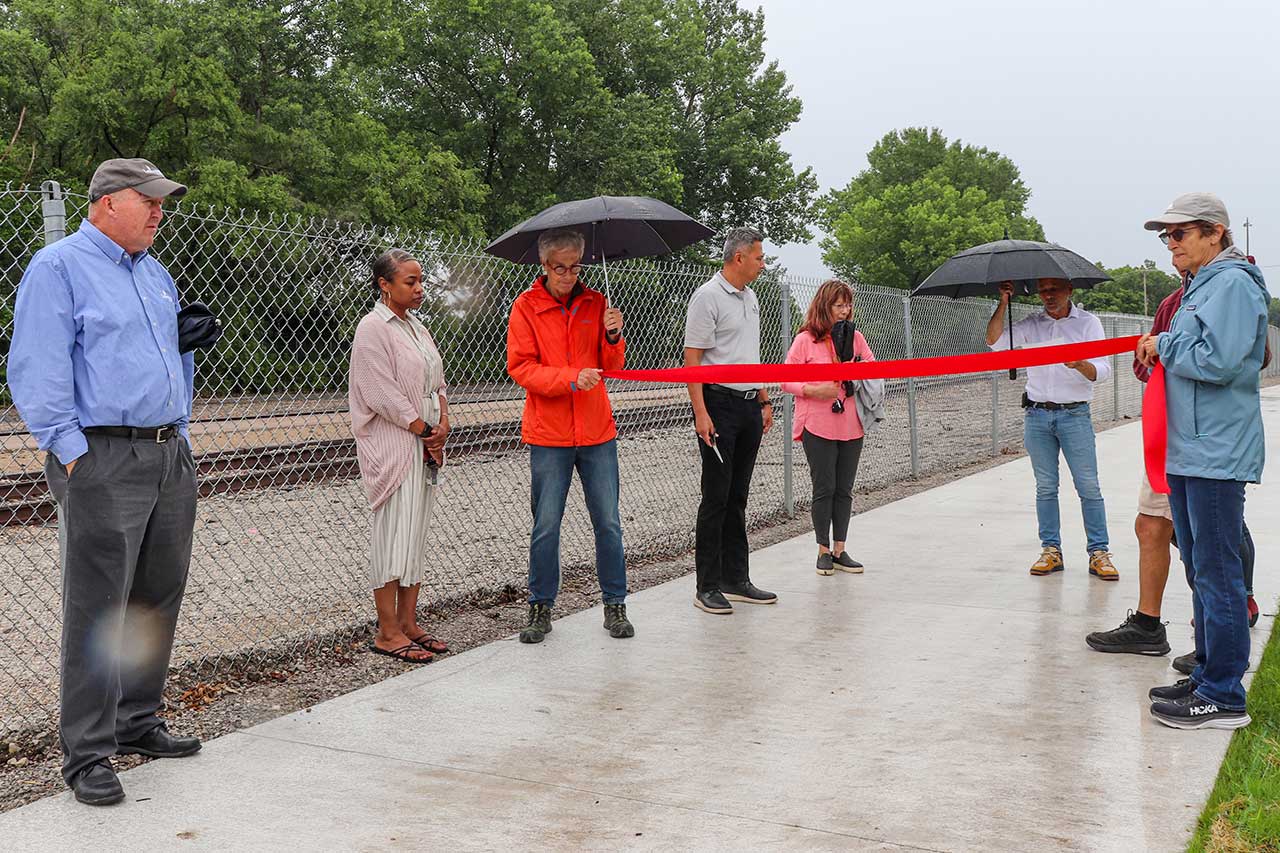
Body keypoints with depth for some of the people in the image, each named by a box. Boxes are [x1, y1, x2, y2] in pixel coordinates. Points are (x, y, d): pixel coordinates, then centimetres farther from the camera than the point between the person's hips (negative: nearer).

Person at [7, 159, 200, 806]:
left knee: (157, 600, 12)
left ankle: (137, 723, 25)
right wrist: (71, 452, -15)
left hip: (169, 458, 8)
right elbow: (37, 371, -12)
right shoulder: (58, 267, -5)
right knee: (97, 609, -6)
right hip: (103, 461, -8)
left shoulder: (155, 274, 19)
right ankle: (87, 753, 1)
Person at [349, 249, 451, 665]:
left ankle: (408, 623, 18)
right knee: (393, 536, -6)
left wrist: (442, 425, 1)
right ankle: (387, 632, 1)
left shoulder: (416, 327, 16)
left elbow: (436, 382, 17)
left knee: (416, 536, 11)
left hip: (425, 446, 8)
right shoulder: (374, 328, -10)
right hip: (391, 446, -8)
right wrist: (425, 430, -12)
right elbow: (383, 395, -16)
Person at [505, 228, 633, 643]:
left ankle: (615, 605, 17)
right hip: (548, 434, -2)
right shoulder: (526, 306, -1)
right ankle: (541, 608, 15)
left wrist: (613, 336, -12)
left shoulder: (595, 302, 8)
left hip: (596, 431, 2)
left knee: (608, 522, 5)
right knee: (546, 526, 2)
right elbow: (520, 367, -8)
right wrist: (571, 378, -19)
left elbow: (612, 366, 9)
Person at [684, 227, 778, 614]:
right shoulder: (707, 297, -10)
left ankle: (736, 580, 19)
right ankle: (708, 587, 2)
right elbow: (692, 359, -14)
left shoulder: (750, 298, 16)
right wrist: (701, 412, -21)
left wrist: (764, 400, 20)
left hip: (749, 405, 8)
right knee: (716, 499, -5)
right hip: (719, 404, -8)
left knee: (737, 498, 12)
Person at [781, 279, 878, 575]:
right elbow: (786, 380, -4)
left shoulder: (855, 337, 8)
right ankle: (824, 551, 13)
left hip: (851, 426, 4)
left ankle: (839, 551, 18)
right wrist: (815, 390, -17)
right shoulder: (806, 340, -4)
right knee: (824, 489, 1)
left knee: (844, 490, 9)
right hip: (818, 427, -4)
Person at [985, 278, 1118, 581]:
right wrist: (1003, 304, -9)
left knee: (1088, 487, -3)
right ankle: (1051, 550, 13)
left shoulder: (1087, 322, 3)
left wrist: (1079, 364, -25)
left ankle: (1099, 552, 1)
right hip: (1037, 416, 3)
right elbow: (995, 343, -3)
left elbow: (1103, 371, -4)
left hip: (1075, 415, -2)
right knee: (1045, 487, 6)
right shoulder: (1031, 324, 10)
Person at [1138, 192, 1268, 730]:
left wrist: (1165, 345, -10)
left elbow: (1219, 362, -23)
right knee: (1201, 570, 16)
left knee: (1216, 572, -6)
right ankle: (1207, 676, 26)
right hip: (1188, 453, 10)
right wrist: (1160, 351, 6)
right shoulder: (1200, 286, 19)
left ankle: (1223, 697, 0)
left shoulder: (1232, 284, -12)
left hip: (1216, 457, -10)